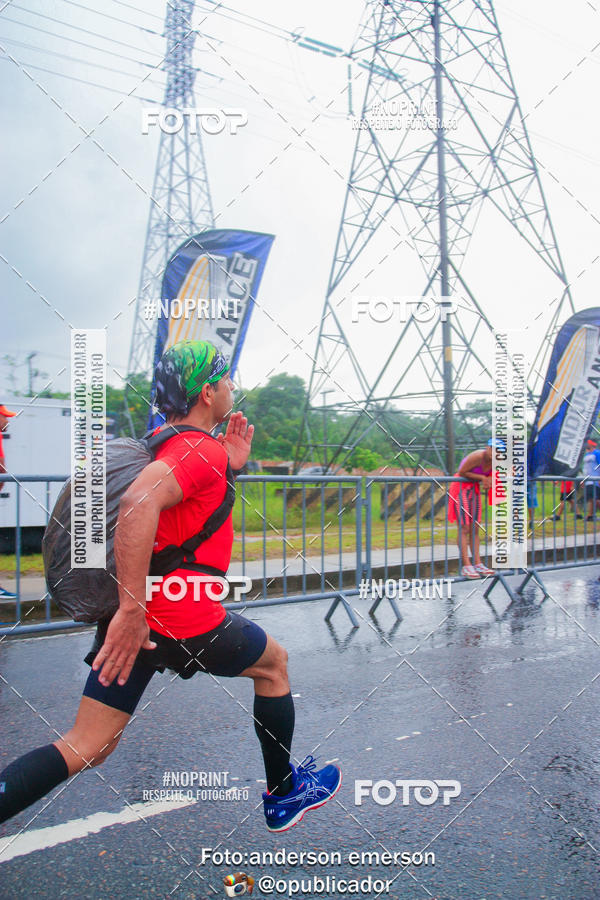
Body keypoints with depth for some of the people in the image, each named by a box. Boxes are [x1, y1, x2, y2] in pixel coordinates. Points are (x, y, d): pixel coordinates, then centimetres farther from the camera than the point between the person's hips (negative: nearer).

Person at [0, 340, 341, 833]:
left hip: (139, 618, 8)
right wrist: (132, 611, -32)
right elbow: (139, 502, -33)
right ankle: (284, 794, 35)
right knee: (274, 663, 20)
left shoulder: (168, 443, 15)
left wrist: (230, 466, 16)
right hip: (185, 619, -8)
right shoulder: (202, 448, -14)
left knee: (88, 748, 8)